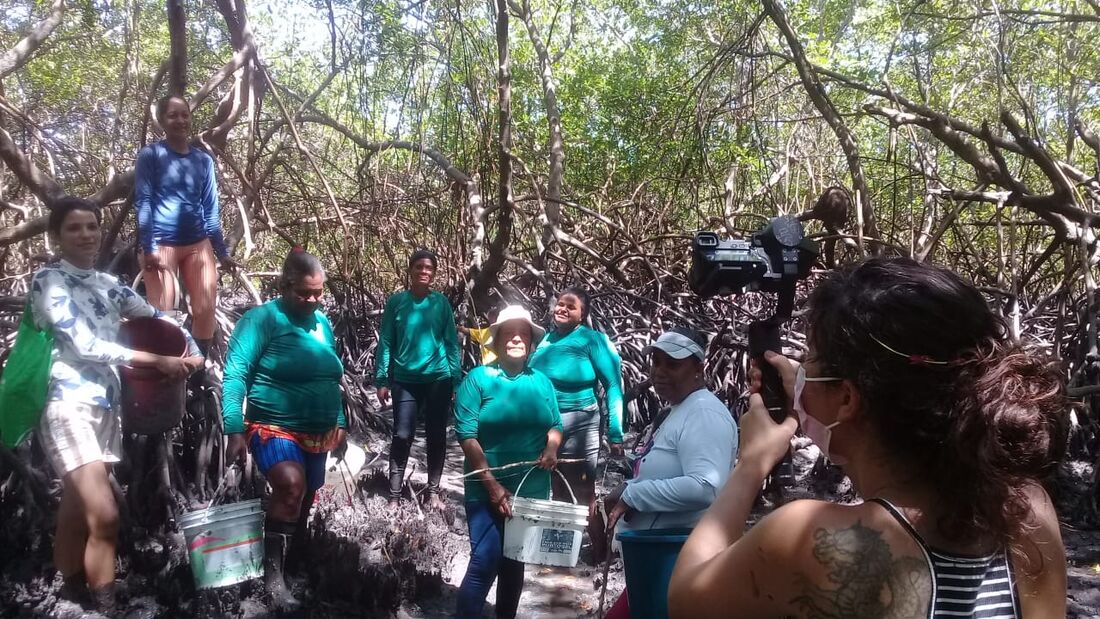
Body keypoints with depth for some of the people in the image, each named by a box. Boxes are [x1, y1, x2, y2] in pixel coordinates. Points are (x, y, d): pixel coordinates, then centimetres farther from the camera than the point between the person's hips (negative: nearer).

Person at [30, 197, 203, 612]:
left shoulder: (108, 285, 13)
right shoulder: (48, 281, -5)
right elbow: (85, 345, -14)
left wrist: (192, 352, -1)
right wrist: (159, 361, -13)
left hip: (106, 408, 6)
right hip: (67, 406, -6)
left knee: (77, 514, 13)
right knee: (104, 517, -14)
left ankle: (75, 600, 22)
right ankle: (105, 608, -4)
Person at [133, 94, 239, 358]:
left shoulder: (203, 160, 10)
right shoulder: (150, 155, 0)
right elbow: (143, 203, -6)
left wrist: (222, 251, 9)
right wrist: (148, 247, -15)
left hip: (198, 244, 4)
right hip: (162, 245, -4)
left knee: (205, 310, 2)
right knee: (162, 313, 0)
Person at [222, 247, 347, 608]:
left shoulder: (322, 323, 8)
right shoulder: (262, 319, -12)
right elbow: (235, 375, -18)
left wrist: (340, 424, 18)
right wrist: (235, 430, -25)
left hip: (317, 434, 7)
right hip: (274, 429, -7)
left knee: (305, 501, 15)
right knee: (291, 485, -31)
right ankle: (273, 572, -18)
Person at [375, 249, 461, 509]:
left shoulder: (441, 302, 1)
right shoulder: (396, 301, -1)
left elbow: (451, 342, 4)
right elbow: (385, 342, 2)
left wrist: (457, 379, 0)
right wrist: (382, 379, -3)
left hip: (438, 379, 1)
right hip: (405, 380, -1)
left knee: (436, 436, 7)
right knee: (402, 436, -1)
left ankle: (433, 492, 19)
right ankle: (394, 497, 6)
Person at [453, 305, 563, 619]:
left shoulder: (542, 382, 5)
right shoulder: (478, 378, -7)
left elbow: (555, 424, 13)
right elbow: (467, 435, -13)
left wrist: (552, 447, -10)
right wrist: (492, 485, -18)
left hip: (532, 491, 4)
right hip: (487, 490, -4)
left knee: (515, 561, 16)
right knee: (485, 561, -11)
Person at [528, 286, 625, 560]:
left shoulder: (592, 340, -10)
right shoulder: (545, 338, 5)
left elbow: (613, 386, -10)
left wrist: (616, 434, -15)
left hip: (578, 424, -5)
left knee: (583, 496, 2)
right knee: (558, 493, 16)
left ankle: (600, 556, 17)